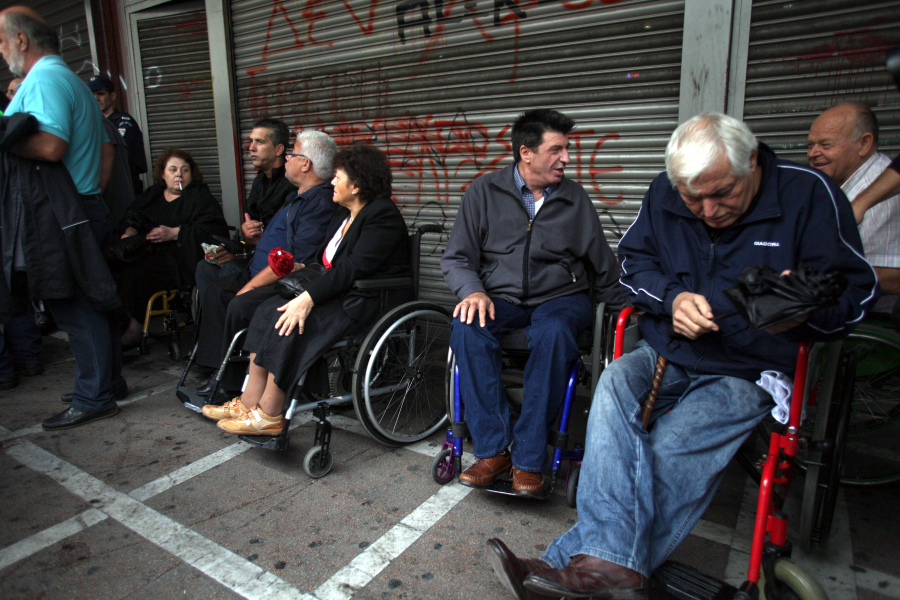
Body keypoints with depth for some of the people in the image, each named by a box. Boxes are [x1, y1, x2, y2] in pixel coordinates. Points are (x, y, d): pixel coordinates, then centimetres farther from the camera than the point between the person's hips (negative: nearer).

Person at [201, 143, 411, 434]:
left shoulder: (382, 216, -14)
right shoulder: (343, 212, 17)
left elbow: (353, 268, -24)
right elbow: (326, 260, 18)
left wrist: (309, 298, -28)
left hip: (368, 301, -9)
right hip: (338, 292, 9)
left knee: (290, 324, -25)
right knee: (269, 310, -8)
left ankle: (268, 415, -13)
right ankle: (250, 400, -7)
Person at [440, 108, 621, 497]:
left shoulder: (575, 199, 10)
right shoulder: (485, 192, 6)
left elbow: (603, 270, 18)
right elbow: (456, 257, 4)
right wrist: (473, 290, -15)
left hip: (560, 297, 0)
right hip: (500, 298, 0)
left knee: (553, 333, -36)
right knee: (467, 328, -33)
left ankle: (528, 460, -26)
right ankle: (492, 451, -23)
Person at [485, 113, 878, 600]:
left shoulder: (810, 194, -5)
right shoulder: (664, 193, 4)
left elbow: (855, 289, -2)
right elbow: (633, 262, 12)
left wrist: (803, 313, -26)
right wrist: (673, 298, -9)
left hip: (748, 371, -3)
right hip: (666, 353, 3)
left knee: (673, 446, -28)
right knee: (616, 383, -30)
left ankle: (579, 561, -20)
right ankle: (611, 558, -33)